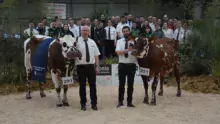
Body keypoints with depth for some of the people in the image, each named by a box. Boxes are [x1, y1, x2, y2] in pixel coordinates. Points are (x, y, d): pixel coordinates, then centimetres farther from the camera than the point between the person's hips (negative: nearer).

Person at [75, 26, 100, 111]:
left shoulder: (92, 42, 11)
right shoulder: (77, 41, -1)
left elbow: (96, 55, 10)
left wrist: (97, 66, 3)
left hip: (91, 66, 3)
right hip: (81, 66, -3)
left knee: (93, 85, 6)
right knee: (82, 85, 5)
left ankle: (94, 104, 16)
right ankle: (83, 104, 17)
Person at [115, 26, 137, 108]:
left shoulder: (134, 41, 1)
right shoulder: (119, 41, 3)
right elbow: (118, 52, -11)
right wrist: (128, 50, -23)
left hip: (131, 65, 0)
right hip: (122, 65, 0)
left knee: (130, 84, 7)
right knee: (121, 84, 7)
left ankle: (129, 102, 18)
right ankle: (120, 101, 17)